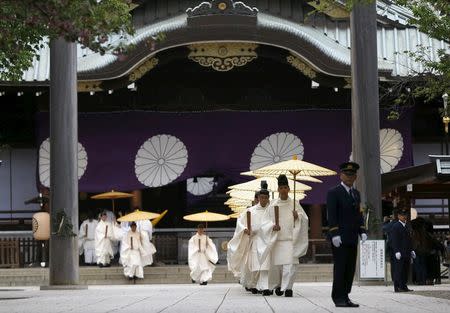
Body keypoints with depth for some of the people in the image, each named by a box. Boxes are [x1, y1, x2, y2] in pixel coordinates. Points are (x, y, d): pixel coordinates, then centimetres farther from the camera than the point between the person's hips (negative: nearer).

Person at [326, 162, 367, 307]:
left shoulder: (356, 193, 18)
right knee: (340, 267, -7)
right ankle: (338, 298, -2)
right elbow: (331, 215, -11)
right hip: (339, 238, -7)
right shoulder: (334, 192, -4)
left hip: (352, 238, 7)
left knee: (350, 269, 5)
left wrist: (362, 231, 6)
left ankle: (345, 297, 9)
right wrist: (335, 234, -19)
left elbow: (358, 214, 19)